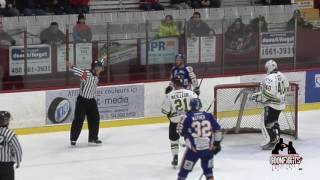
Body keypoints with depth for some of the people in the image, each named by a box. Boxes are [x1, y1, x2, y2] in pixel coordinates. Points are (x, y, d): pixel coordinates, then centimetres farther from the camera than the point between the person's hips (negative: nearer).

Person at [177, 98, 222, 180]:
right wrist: (217, 143, 16)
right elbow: (217, 130, 6)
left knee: (184, 170, 8)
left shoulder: (187, 117, -7)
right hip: (208, 148, 3)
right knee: (208, 169, 21)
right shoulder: (208, 116, 2)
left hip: (193, 149, -3)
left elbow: (181, 131, -2)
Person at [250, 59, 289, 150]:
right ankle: (276, 138, 37)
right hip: (281, 103, 9)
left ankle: (271, 142, 2)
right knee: (274, 120, 26)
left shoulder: (269, 78, -24)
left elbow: (267, 94, -26)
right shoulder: (282, 76, 3)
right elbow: (286, 88, 13)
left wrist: (257, 96, -14)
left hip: (272, 104, -9)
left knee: (267, 123, 0)